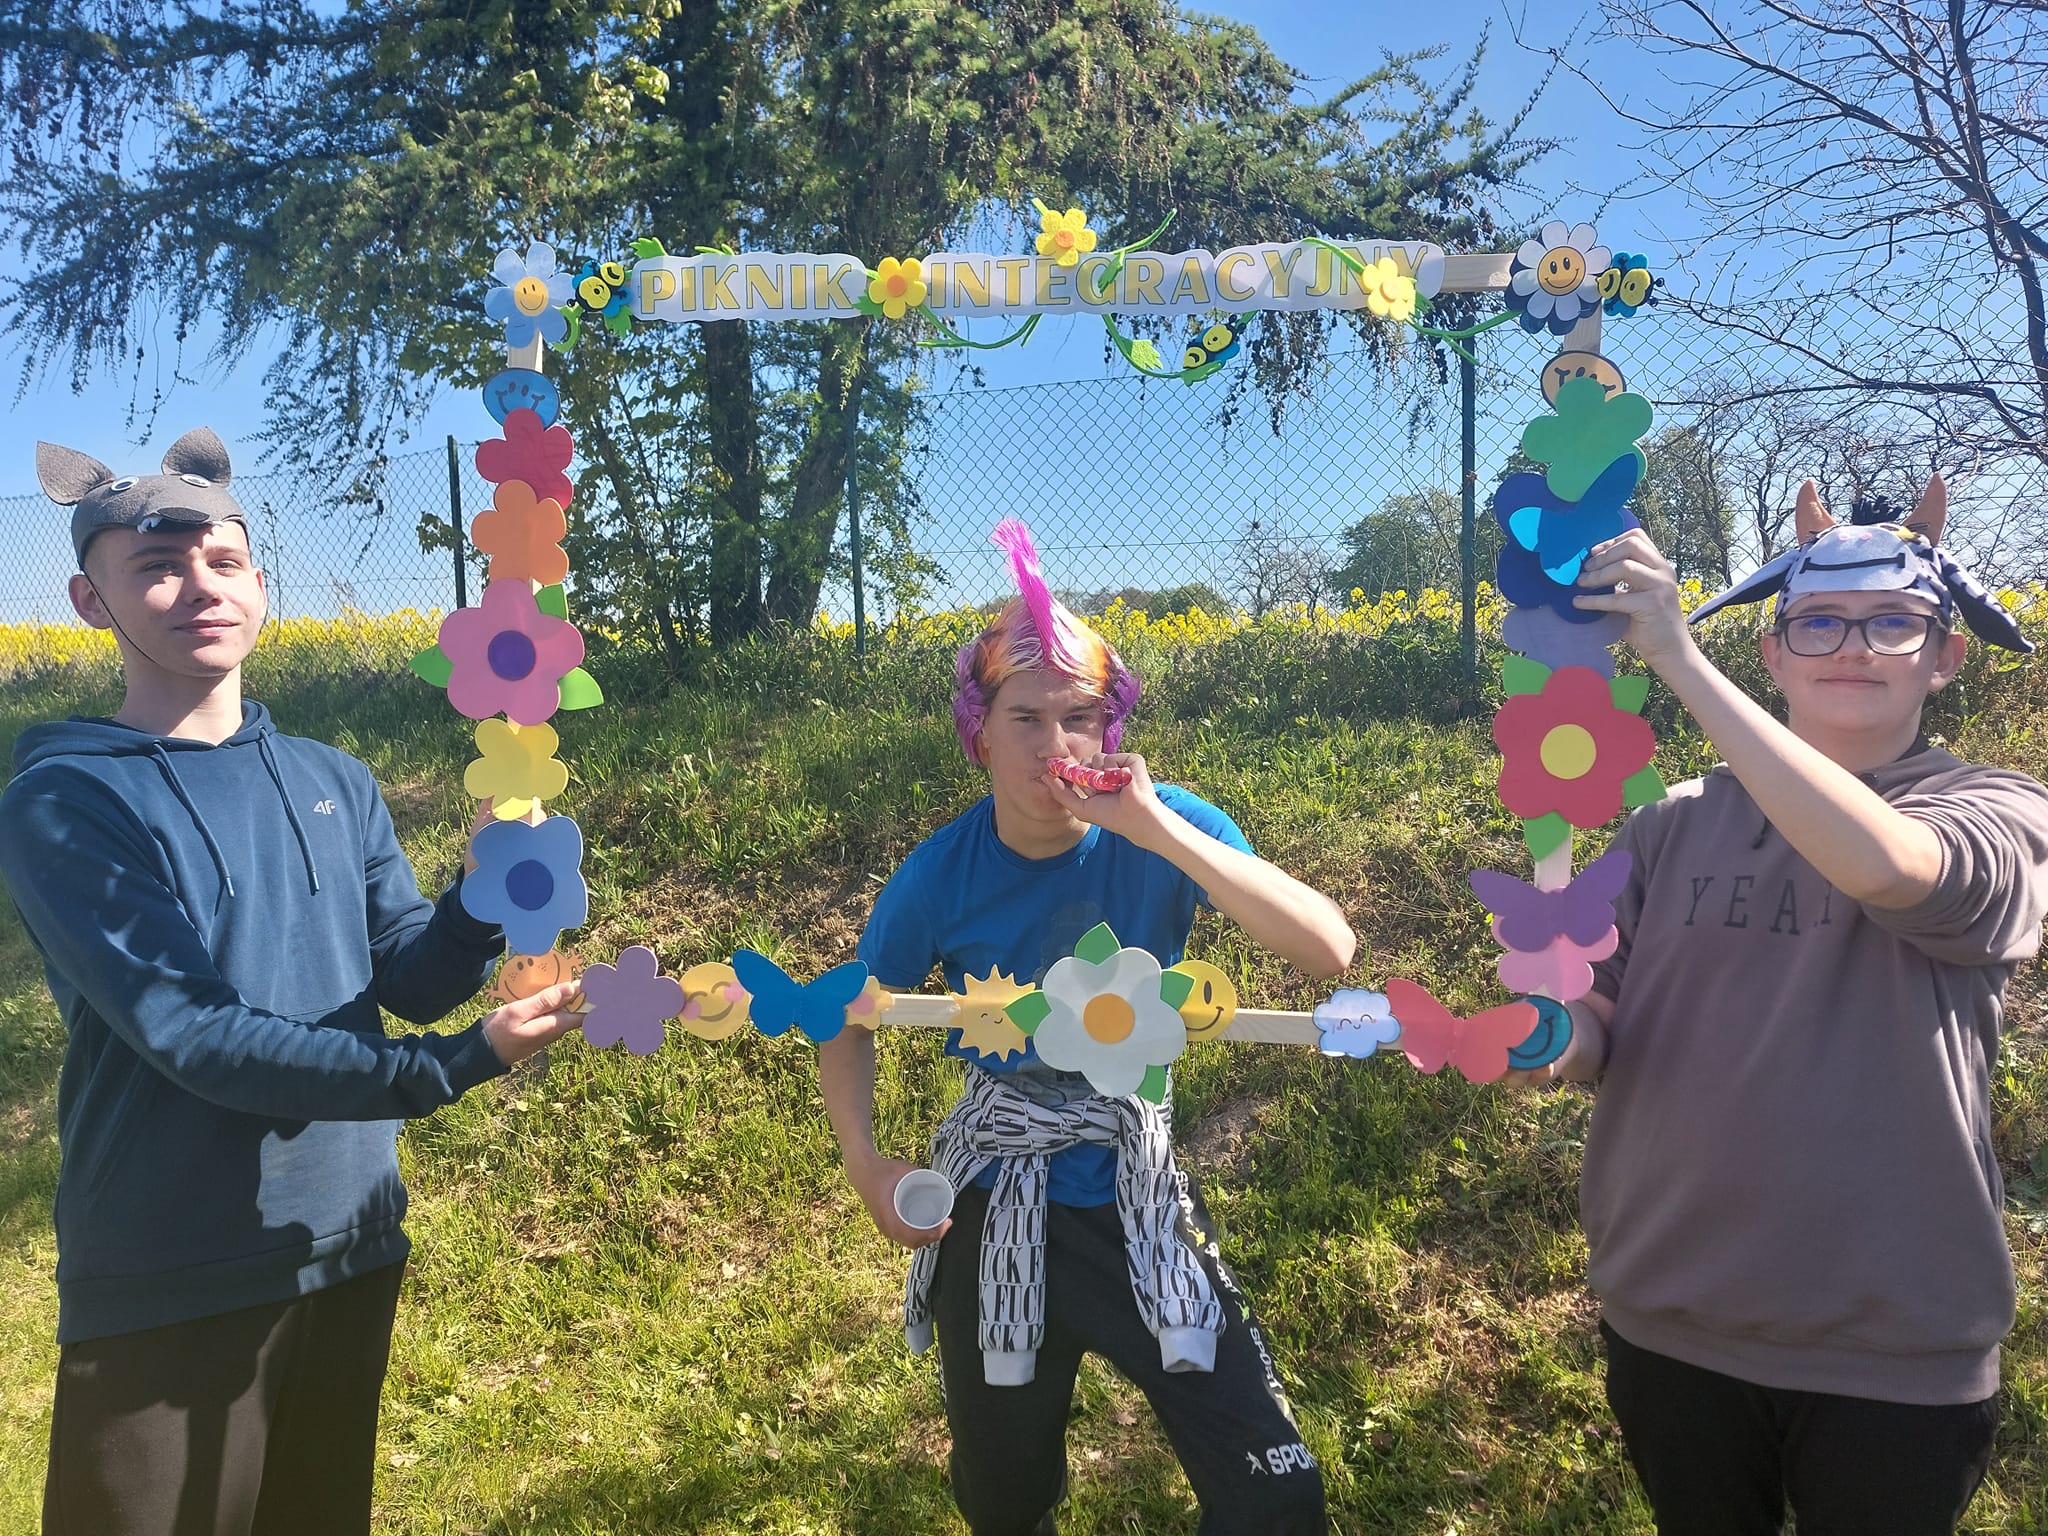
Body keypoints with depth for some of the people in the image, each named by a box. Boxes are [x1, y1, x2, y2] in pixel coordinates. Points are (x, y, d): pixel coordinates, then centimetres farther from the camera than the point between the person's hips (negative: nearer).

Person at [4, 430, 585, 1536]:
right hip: (170, 1288, -5)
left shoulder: (335, 784, 4)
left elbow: (415, 980, 0)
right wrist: (451, 1067, -27)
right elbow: (189, 1034, -21)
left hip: (352, 1248, 5)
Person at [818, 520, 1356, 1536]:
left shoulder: (1162, 826, -16)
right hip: (996, 1210, 1)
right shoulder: (941, 874, -14)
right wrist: (866, 1165, -15)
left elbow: (1330, 952, -28)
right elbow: (847, 1021, 1)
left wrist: (1163, 832, -36)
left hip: (1137, 1193, 0)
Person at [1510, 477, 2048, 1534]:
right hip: (1669, 1324, 2)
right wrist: (1558, 1037, -25)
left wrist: (1676, 657, -32)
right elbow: (1594, 1027, -1)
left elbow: (1881, 861, -31)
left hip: (1895, 1356, -2)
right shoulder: (1677, 822, -1)